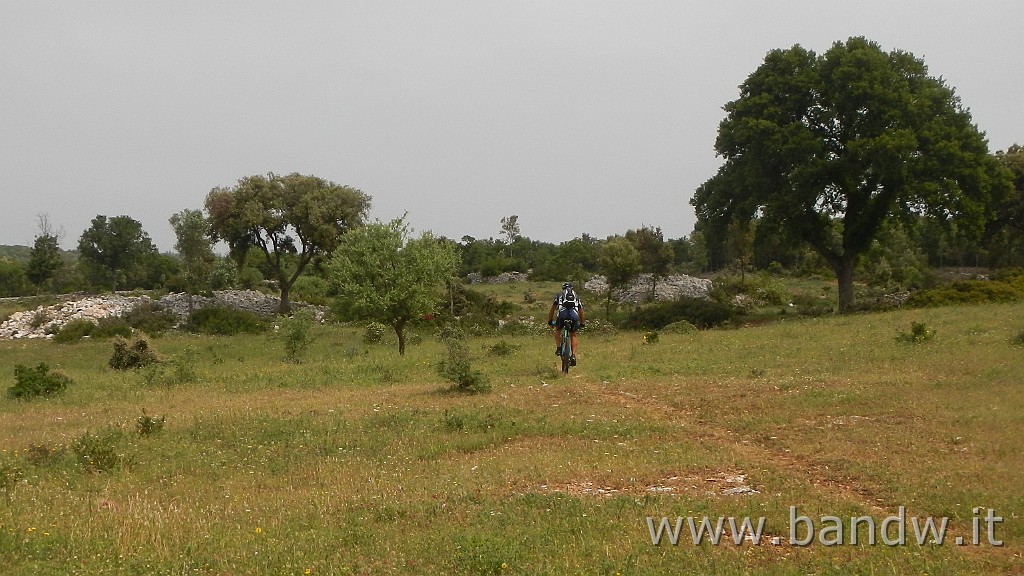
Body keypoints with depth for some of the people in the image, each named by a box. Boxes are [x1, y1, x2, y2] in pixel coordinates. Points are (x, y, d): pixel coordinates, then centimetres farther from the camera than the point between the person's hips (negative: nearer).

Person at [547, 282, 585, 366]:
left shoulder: (559, 295, 30)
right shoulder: (576, 297, 34)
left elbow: (552, 309, 33)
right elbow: (581, 311, 40)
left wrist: (550, 321, 45)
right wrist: (581, 323, 52)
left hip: (562, 314, -1)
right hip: (574, 315, 1)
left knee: (558, 330, 27)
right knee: (573, 335, 17)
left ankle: (558, 348, 9)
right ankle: (573, 355, 2)